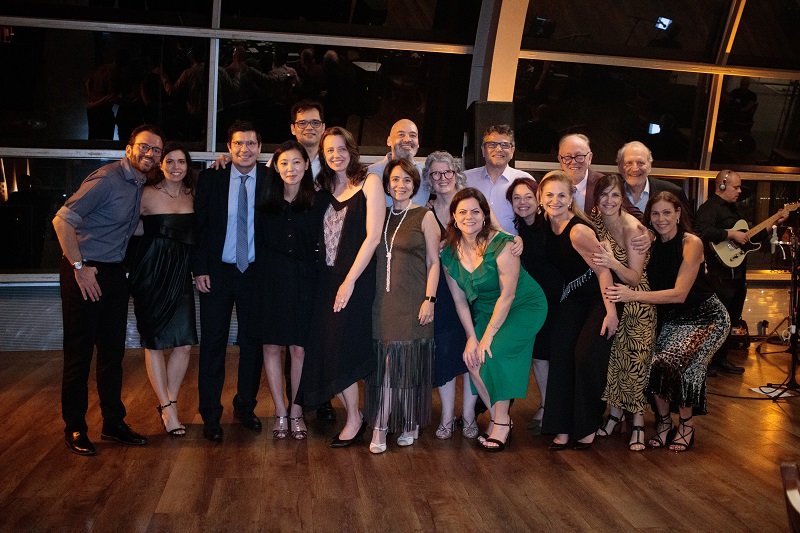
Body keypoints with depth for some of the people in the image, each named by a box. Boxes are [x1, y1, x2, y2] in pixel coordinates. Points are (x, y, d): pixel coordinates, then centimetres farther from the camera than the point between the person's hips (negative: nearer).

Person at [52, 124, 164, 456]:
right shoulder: (107, 179, -15)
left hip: (114, 274, 8)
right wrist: (79, 267, -20)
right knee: (79, 353, 1)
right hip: (84, 273, -8)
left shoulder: (140, 184, 9)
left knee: (113, 351, 13)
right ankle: (74, 428, 14)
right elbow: (62, 220, -21)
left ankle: (113, 422, 23)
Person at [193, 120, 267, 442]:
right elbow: (198, 226, 0)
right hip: (216, 271, 0)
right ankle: (211, 415, 15)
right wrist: (199, 268, -6)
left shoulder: (271, 180, 0)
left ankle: (245, 407, 26)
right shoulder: (210, 179, 0)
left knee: (252, 342, 9)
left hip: (255, 273, 1)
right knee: (213, 343, 3)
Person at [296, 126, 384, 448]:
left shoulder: (369, 182, -3)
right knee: (324, 347, 3)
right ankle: (353, 415, 17)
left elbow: (373, 236, -10)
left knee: (341, 348, -5)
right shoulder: (323, 186, 13)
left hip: (356, 277, -5)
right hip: (326, 277, 5)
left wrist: (349, 281, -14)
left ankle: (354, 419, 12)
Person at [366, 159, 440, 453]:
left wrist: (429, 299, -10)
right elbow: (373, 256, 14)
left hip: (412, 302, -3)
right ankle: (381, 426, 11)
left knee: (409, 363, 0)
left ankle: (410, 423, 16)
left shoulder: (424, 216, 1)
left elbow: (433, 262, -1)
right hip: (383, 300, 3)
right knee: (383, 363, 2)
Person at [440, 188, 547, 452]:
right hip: (486, 309, 5)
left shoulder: (502, 244, -24)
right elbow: (459, 299, -3)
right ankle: (497, 417, 6)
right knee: (473, 359, -14)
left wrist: (487, 336, -22)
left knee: (493, 354, -23)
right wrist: (471, 337, -11)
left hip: (523, 307, -5)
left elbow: (507, 295, -22)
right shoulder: (449, 252, -7)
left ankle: (501, 421, -4)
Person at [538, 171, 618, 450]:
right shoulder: (547, 225, -3)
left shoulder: (578, 230, -25)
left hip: (598, 299, -7)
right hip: (572, 297, 7)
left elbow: (603, 270, -22)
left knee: (586, 357, -13)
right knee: (560, 354, -5)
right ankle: (563, 427, 4)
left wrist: (611, 312, -22)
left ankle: (587, 427, 9)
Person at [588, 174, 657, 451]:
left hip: (637, 302, -5)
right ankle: (616, 411, 22)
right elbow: (592, 260, 7)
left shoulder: (633, 228, -20)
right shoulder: (595, 220, -4)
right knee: (611, 356, 6)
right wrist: (600, 255, -14)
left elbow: (635, 278, -21)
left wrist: (613, 263, -37)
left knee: (635, 360, -3)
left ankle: (638, 421, 9)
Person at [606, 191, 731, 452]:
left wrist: (633, 295, -33)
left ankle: (686, 425, 1)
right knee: (651, 363, -18)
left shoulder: (691, 243, -17)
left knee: (674, 363, -23)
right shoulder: (652, 245, -1)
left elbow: (680, 293, -24)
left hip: (706, 316, -4)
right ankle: (663, 422, 5)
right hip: (671, 318, 5)